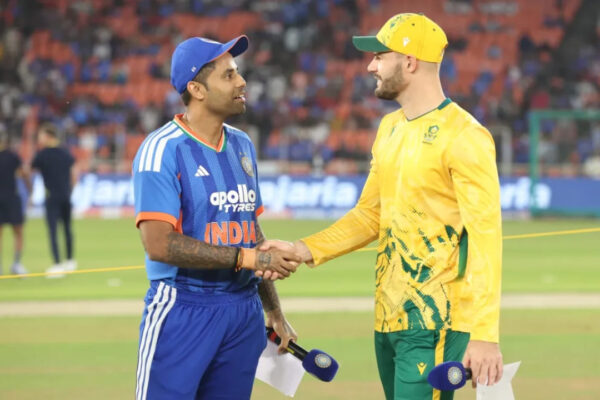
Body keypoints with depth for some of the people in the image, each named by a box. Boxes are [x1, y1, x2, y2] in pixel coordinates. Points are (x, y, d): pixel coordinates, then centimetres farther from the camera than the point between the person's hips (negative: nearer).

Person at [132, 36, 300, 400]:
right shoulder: (162, 150, -11)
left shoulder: (242, 146, 12)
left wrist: (274, 311, 18)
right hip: (182, 311, -7)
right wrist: (247, 258, -20)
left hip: (244, 312, 7)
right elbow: (159, 244, -19)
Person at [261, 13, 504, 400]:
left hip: (437, 324, -8)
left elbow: (485, 237, -17)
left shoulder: (463, 136, -13)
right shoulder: (390, 129, 14)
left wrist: (485, 335, -23)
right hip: (388, 319, 8)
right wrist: (304, 250, 3)